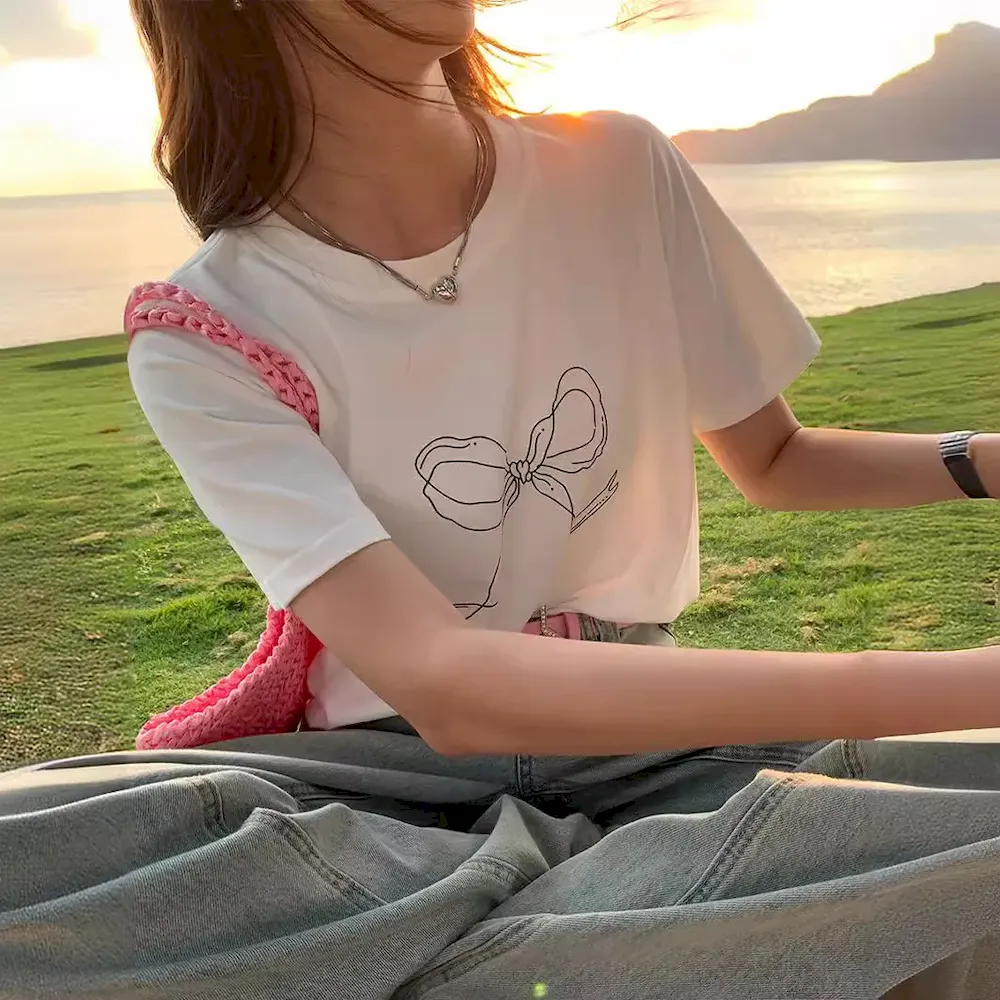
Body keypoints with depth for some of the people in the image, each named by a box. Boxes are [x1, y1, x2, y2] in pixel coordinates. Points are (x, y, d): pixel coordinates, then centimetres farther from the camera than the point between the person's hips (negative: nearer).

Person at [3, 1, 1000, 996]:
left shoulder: (621, 172, -4)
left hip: (655, 748, 3)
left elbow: (775, 461, 11)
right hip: (393, 783, -1)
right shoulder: (205, 342, -13)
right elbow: (442, 688, -27)